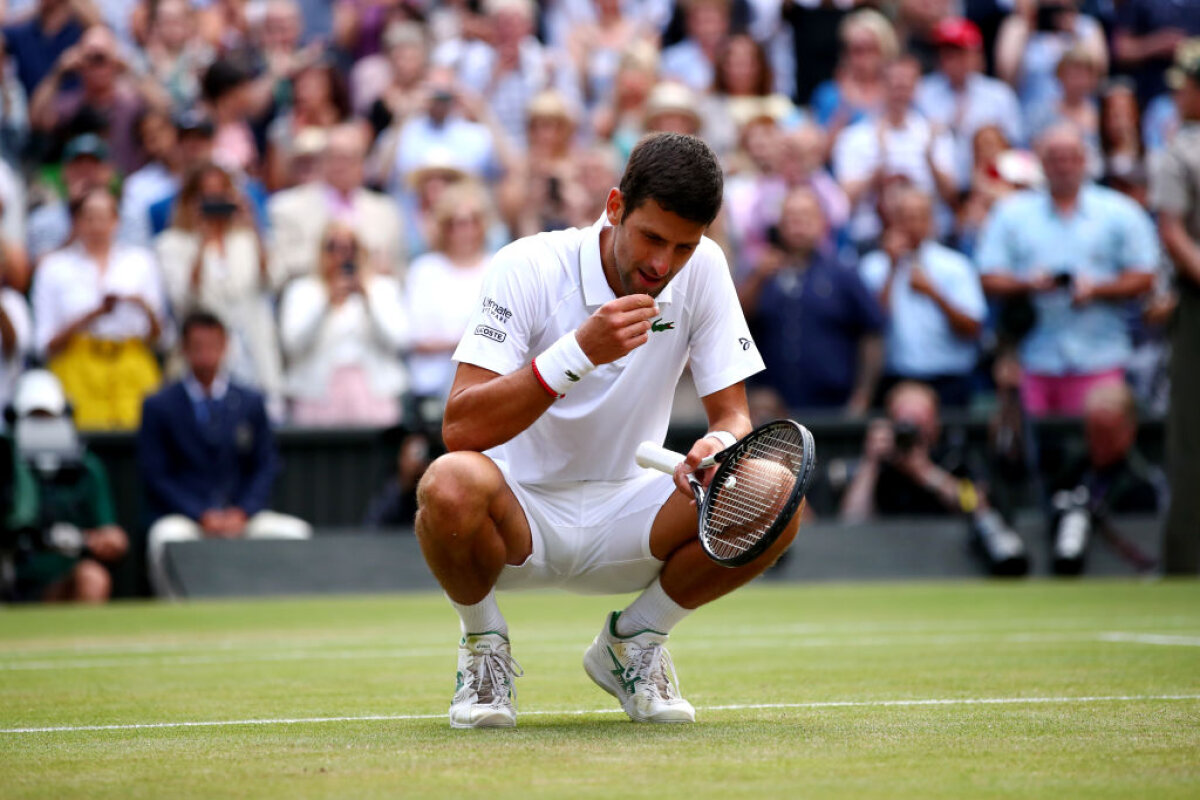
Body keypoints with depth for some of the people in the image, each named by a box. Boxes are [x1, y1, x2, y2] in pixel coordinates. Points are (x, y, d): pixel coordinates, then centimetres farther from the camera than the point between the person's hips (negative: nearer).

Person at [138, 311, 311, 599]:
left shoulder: (250, 403, 14)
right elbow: (156, 476, -1)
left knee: (295, 532, -24)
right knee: (166, 540, -37)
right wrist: (202, 516, -14)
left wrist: (241, 513, -9)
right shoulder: (159, 407, 5)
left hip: (240, 518, 3)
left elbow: (266, 467, 10)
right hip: (183, 517, -3)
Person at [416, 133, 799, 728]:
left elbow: (733, 415, -3)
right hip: (520, 512, -4)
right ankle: (484, 645, -4)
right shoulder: (528, 268, -18)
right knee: (451, 486, -39)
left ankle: (631, 641, 4)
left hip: (625, 517, 4)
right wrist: (580, 351, -36)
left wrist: (722, 446, -28)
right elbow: (459, 429, -26)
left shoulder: (703, 269, -6)